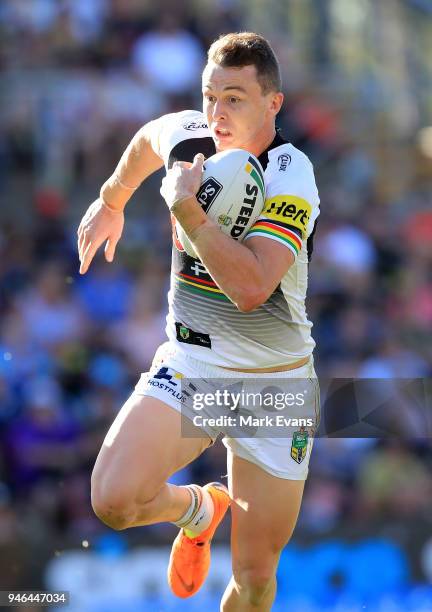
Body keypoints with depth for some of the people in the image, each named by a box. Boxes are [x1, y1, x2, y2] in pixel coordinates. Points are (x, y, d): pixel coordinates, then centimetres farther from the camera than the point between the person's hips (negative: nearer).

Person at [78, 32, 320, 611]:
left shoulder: (290, 180, -20)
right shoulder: (187, 135, -5)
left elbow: (250, 287, -34)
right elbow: (147, 139, 23)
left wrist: (187, 209, -32)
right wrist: (111, 201, 35)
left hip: (272, 388, -4)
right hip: (186, 367, 4)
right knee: (114, 498, -22)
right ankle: (196, 507, 13)